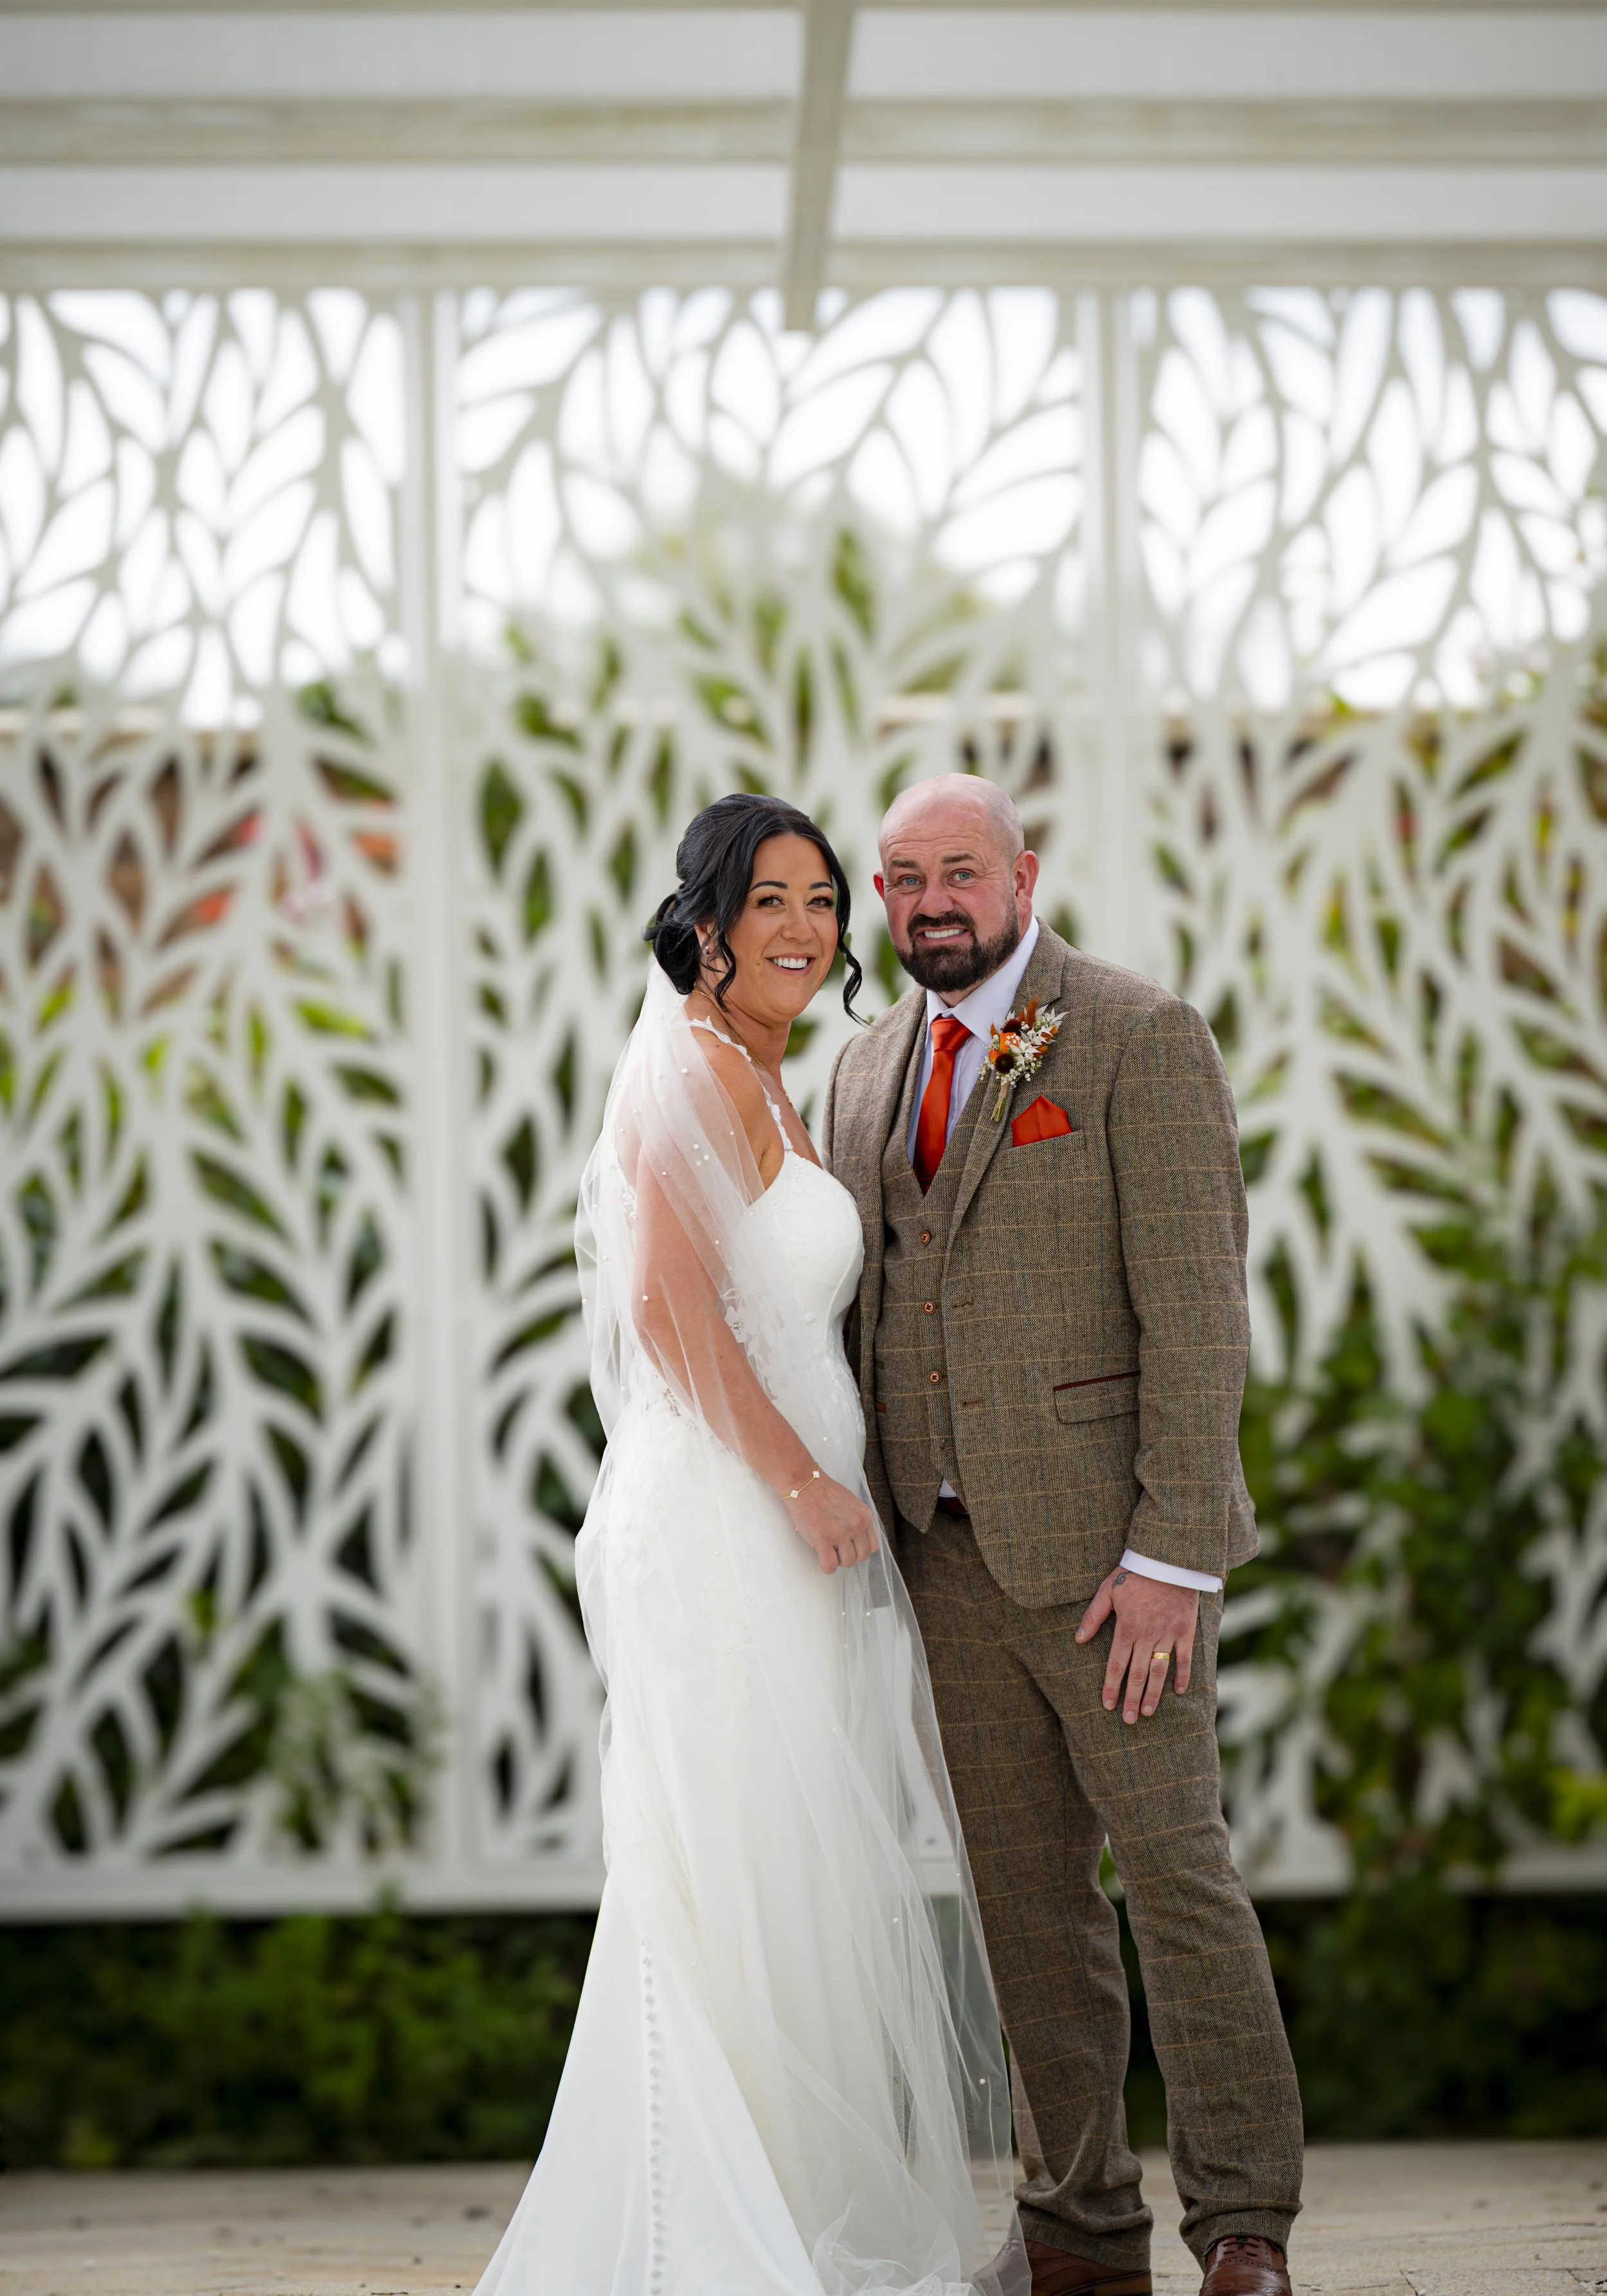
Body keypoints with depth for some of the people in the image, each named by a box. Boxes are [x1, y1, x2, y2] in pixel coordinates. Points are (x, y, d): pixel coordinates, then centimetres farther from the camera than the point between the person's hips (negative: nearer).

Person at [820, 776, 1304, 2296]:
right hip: (948, 1544, 6)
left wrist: (1171, 1560, -18)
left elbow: (1196, 1313, -13)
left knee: (1172, 1866, -6)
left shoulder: (1144, 1041, -7)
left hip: (1106, 1540, -6)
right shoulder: (870, 1070, 14)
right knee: (1025, 1891, 7)